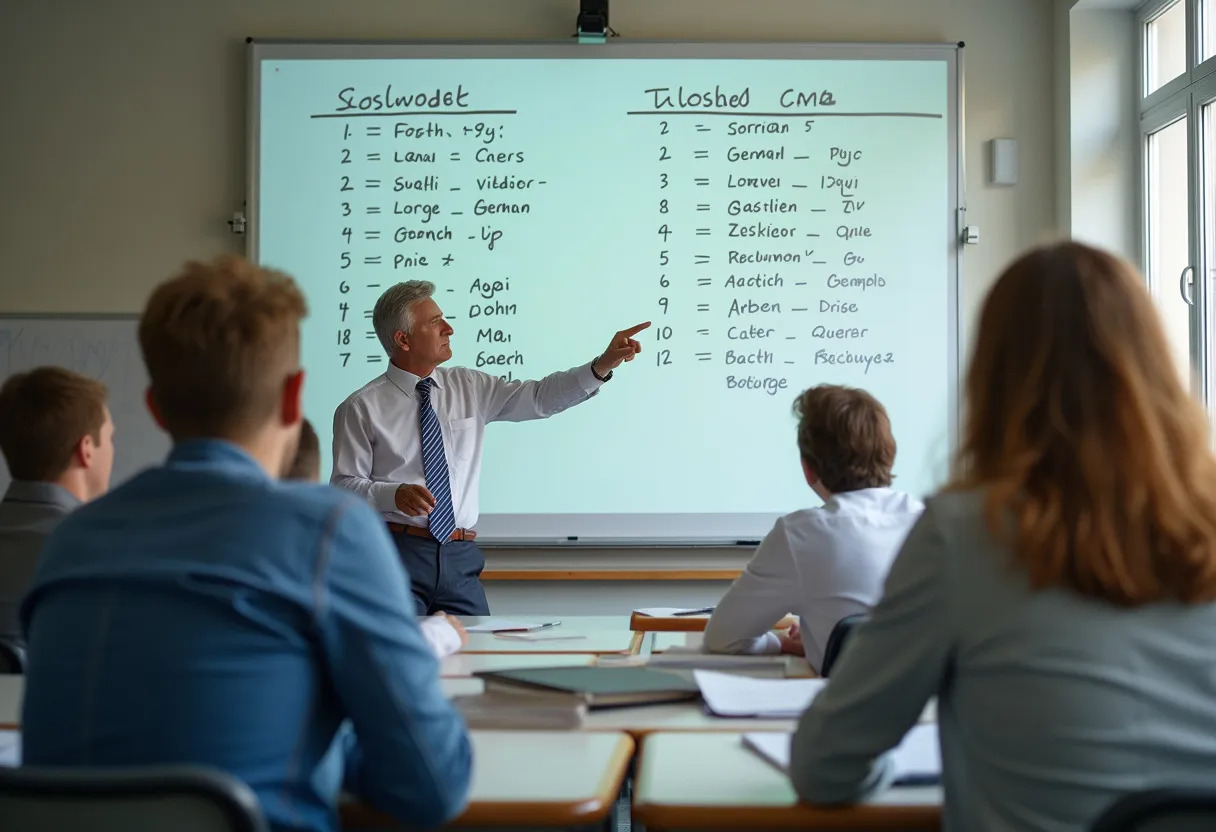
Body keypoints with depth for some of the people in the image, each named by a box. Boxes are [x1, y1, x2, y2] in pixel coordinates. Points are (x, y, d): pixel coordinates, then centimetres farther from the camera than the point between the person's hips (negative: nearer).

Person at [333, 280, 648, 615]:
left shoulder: (470, 387, 9)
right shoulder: (362, 408, -3)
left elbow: (539, 397, 4)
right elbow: (344, 486, -3)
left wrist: (602, 366, -7)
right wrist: (395, 494, -22)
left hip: (460, 557, 4)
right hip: (397, 553, -4)